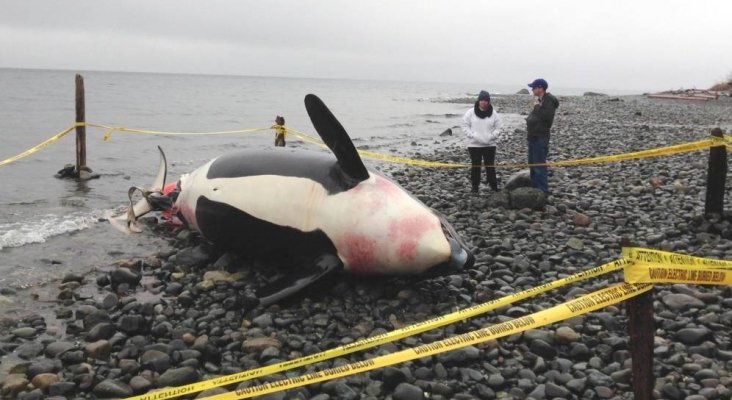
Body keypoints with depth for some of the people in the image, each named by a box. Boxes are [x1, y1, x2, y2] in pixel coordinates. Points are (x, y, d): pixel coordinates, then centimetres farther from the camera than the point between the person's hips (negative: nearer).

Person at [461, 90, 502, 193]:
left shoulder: (494, 113, 1)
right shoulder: (470, 113, -3)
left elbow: (498, 128, 4)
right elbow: (465, 126, -1)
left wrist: (491, 136, -12)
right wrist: (472, 135, -15)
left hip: (490, 145, 1)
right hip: (474, 145, -1)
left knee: (490, 166, 6)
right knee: (475, 166, 7)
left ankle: (494, 185, 14)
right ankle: (475, 186, 17)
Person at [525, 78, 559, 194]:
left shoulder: (549, 101, -14)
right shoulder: (539, 100, 17)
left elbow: (547, 115, -29)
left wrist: (537, 107, -18)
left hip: (541, 137, -11)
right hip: (534, 136, 11)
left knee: (539, 164, -10)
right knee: (532, 163, 17)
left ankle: (543, 191, -7)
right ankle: (535, 187, 28)